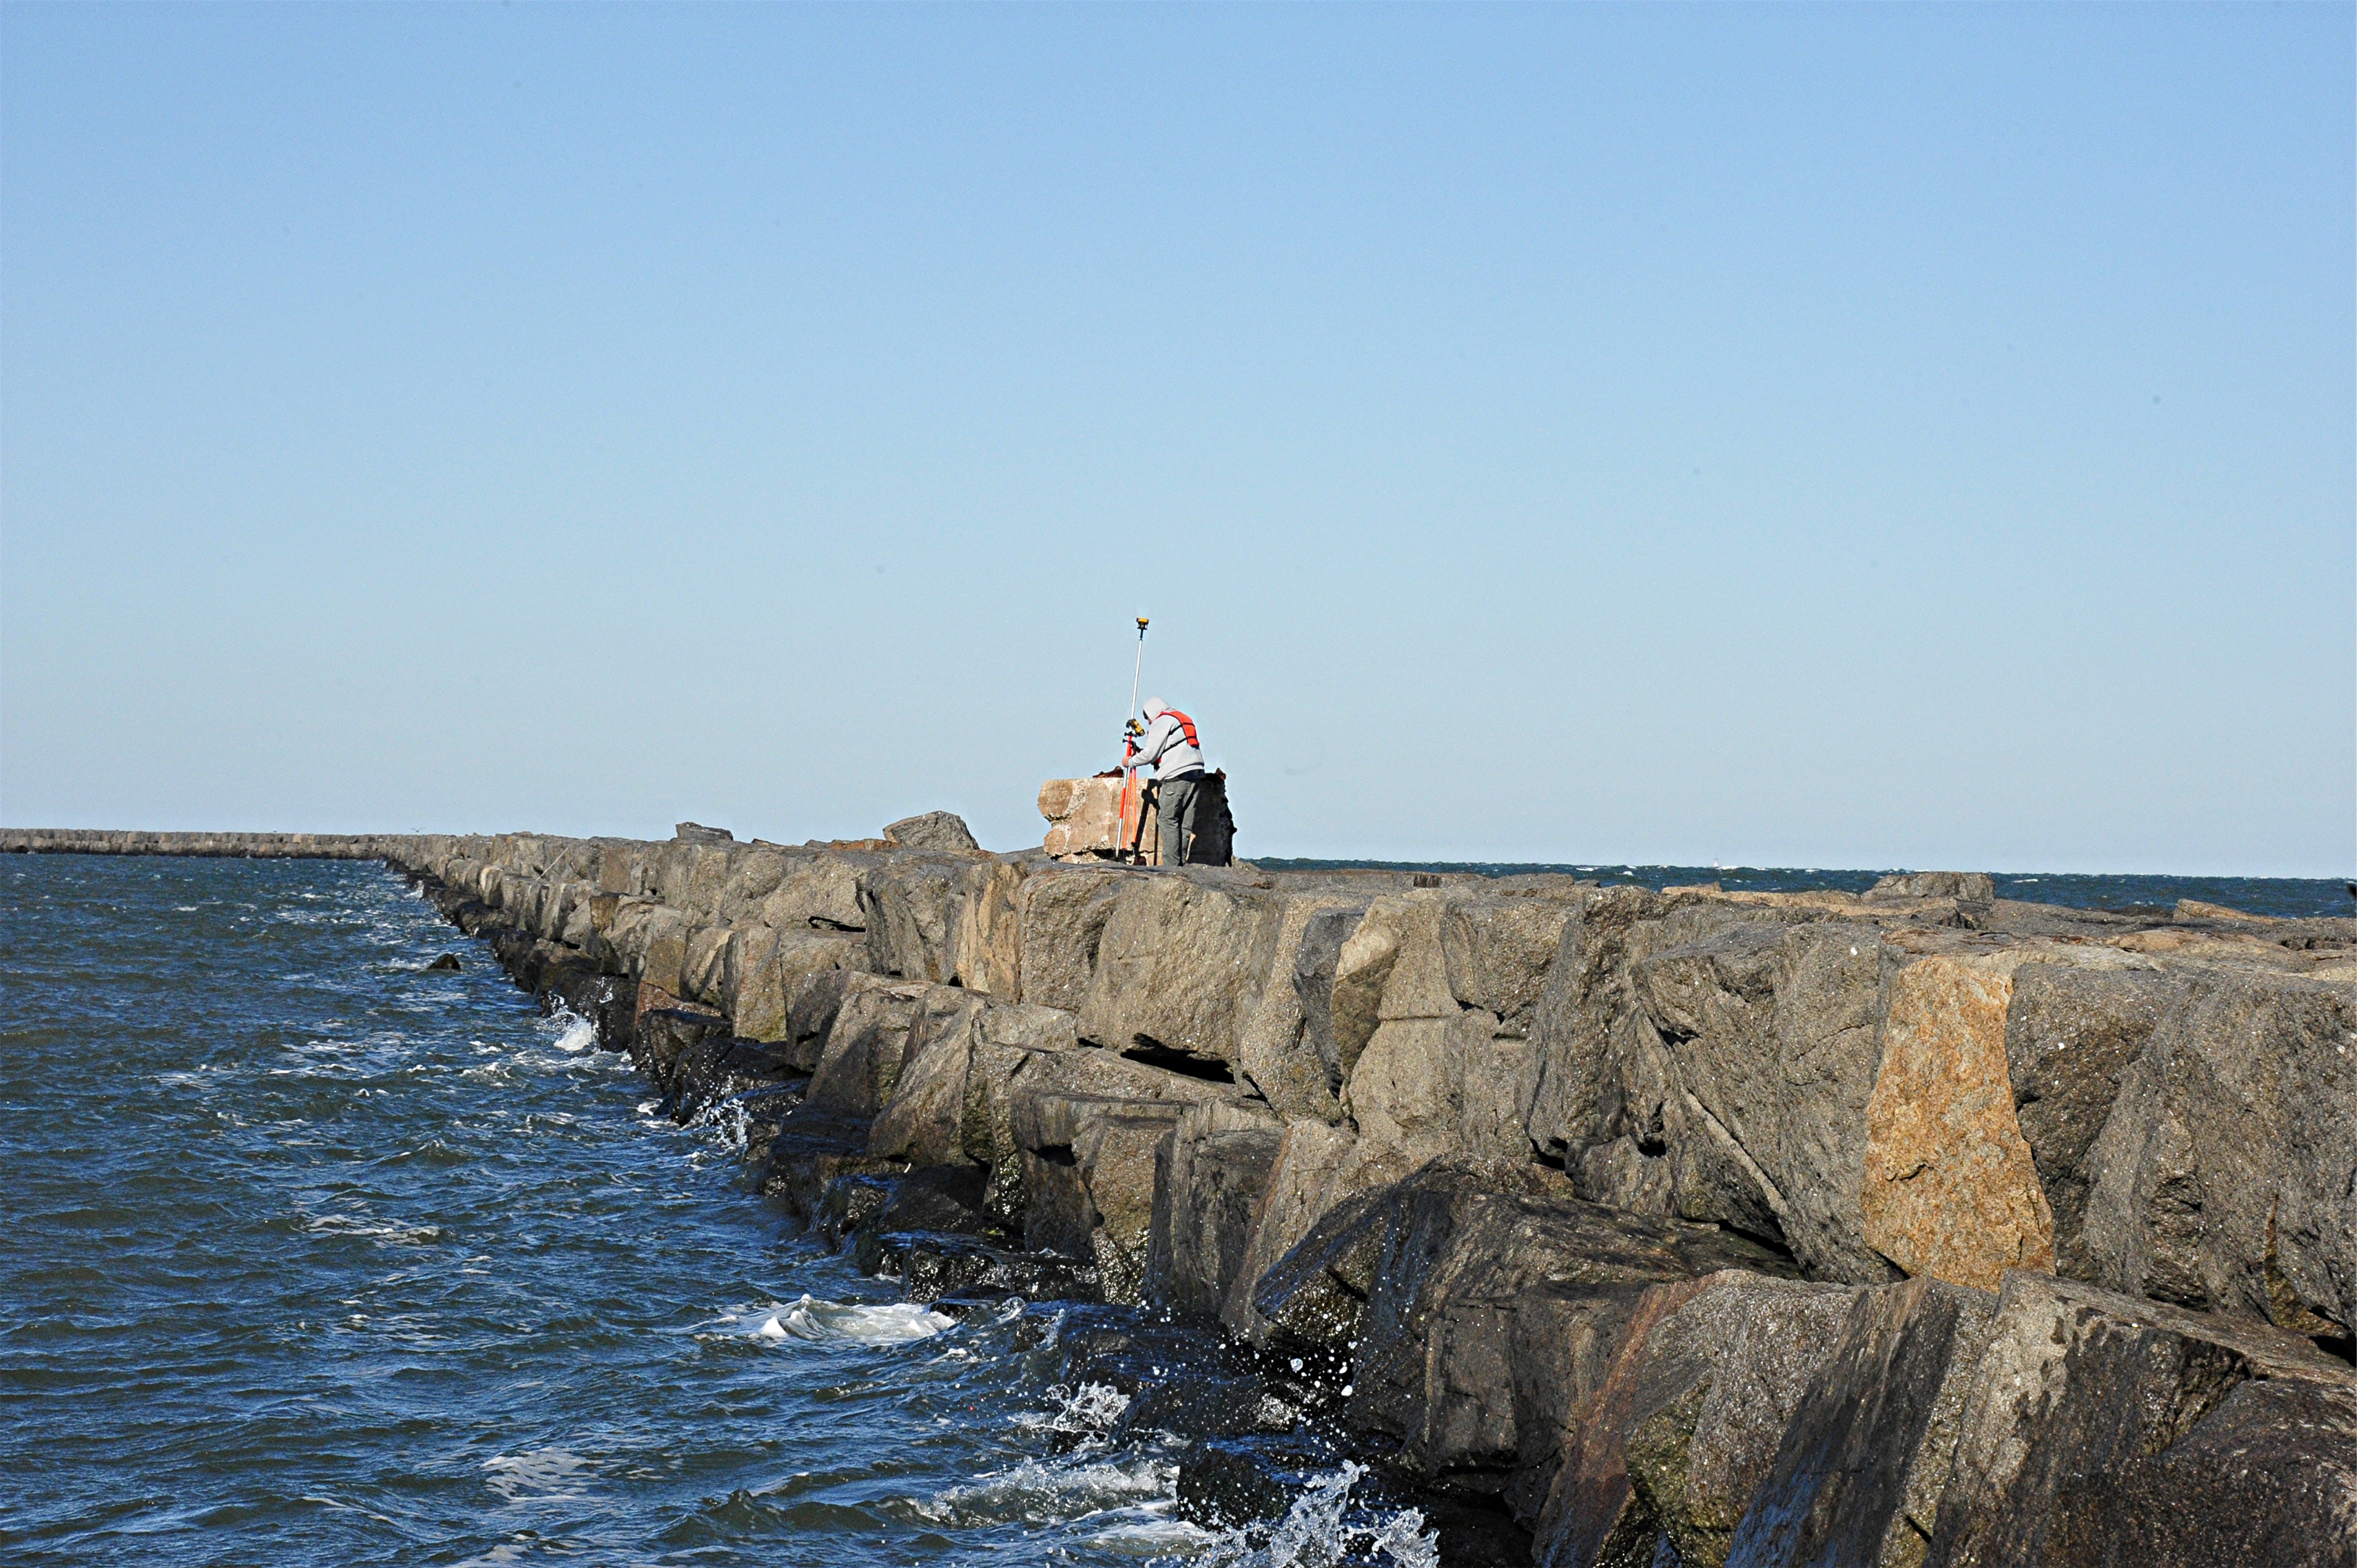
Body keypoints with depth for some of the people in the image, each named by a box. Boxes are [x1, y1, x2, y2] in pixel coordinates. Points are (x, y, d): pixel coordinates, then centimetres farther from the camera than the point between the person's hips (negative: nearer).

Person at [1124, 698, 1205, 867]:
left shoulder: (1161, 722, 2)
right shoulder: (1185, 719, 29)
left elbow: (1151, 754, -3)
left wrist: (1130, 762, 13)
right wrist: (1140, 751, 30)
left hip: (1177, 776, -8)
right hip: (1197, 773, 8)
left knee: (1169, 820, -6)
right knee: (1186, 823, 5)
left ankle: (1172, 864, -12)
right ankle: (1182, 863, 0)